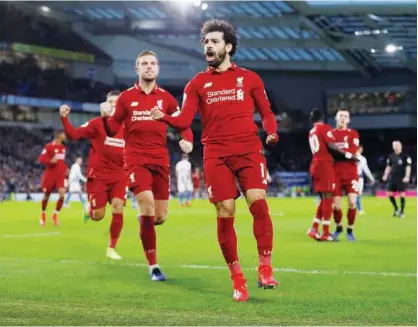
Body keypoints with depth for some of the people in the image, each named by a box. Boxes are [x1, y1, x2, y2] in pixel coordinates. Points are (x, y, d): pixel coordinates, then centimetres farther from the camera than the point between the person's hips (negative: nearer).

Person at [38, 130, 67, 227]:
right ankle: (43, 214, 33)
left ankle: (55, 215, 4)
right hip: (50, 175, -4)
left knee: (62, 195, -14)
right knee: (46, 196, 8)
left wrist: (65, 168, 10)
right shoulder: (49, 146, -10)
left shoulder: (63, 147, 11)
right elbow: (41, 159, -13)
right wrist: (50, 161, -28)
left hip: (60, 175, 4)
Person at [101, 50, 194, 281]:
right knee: (147, 206, -18)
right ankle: (153, 265, -5)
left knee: (160, 217, 2)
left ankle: (144, 220, 42)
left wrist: (187, 140, -12)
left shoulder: (166, 98, 7)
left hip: (160, 161, 2)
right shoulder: (126, 97, 4)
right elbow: (112, 131, 5)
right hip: (136, 159, -2)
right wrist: (105, 117, -16)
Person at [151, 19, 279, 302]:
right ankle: (237, 278, 8)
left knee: (258, 203, -18)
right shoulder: (197, 83, 11)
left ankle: (265, 268, -8)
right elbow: (185, 120, 2)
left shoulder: (249, 78, 10)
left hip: (249, 150, -1)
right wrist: (165, 117, -18)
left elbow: (266, 112, 13)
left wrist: (272, 131, -8)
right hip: (216, 154, 1)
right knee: (225, 213, -3)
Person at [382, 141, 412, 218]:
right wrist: (385, 175, 5)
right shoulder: (391, 156, 9)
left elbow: (408, 167, -7)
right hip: (393, 178, 5)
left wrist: (407, 177, -17)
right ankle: (396, 209, 20)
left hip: (402, 179, -5)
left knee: (402, 194, -5)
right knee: (389, 193, 2)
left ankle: (402, 212, 7)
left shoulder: (405, 156, -6)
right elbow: (388, 167, 16)